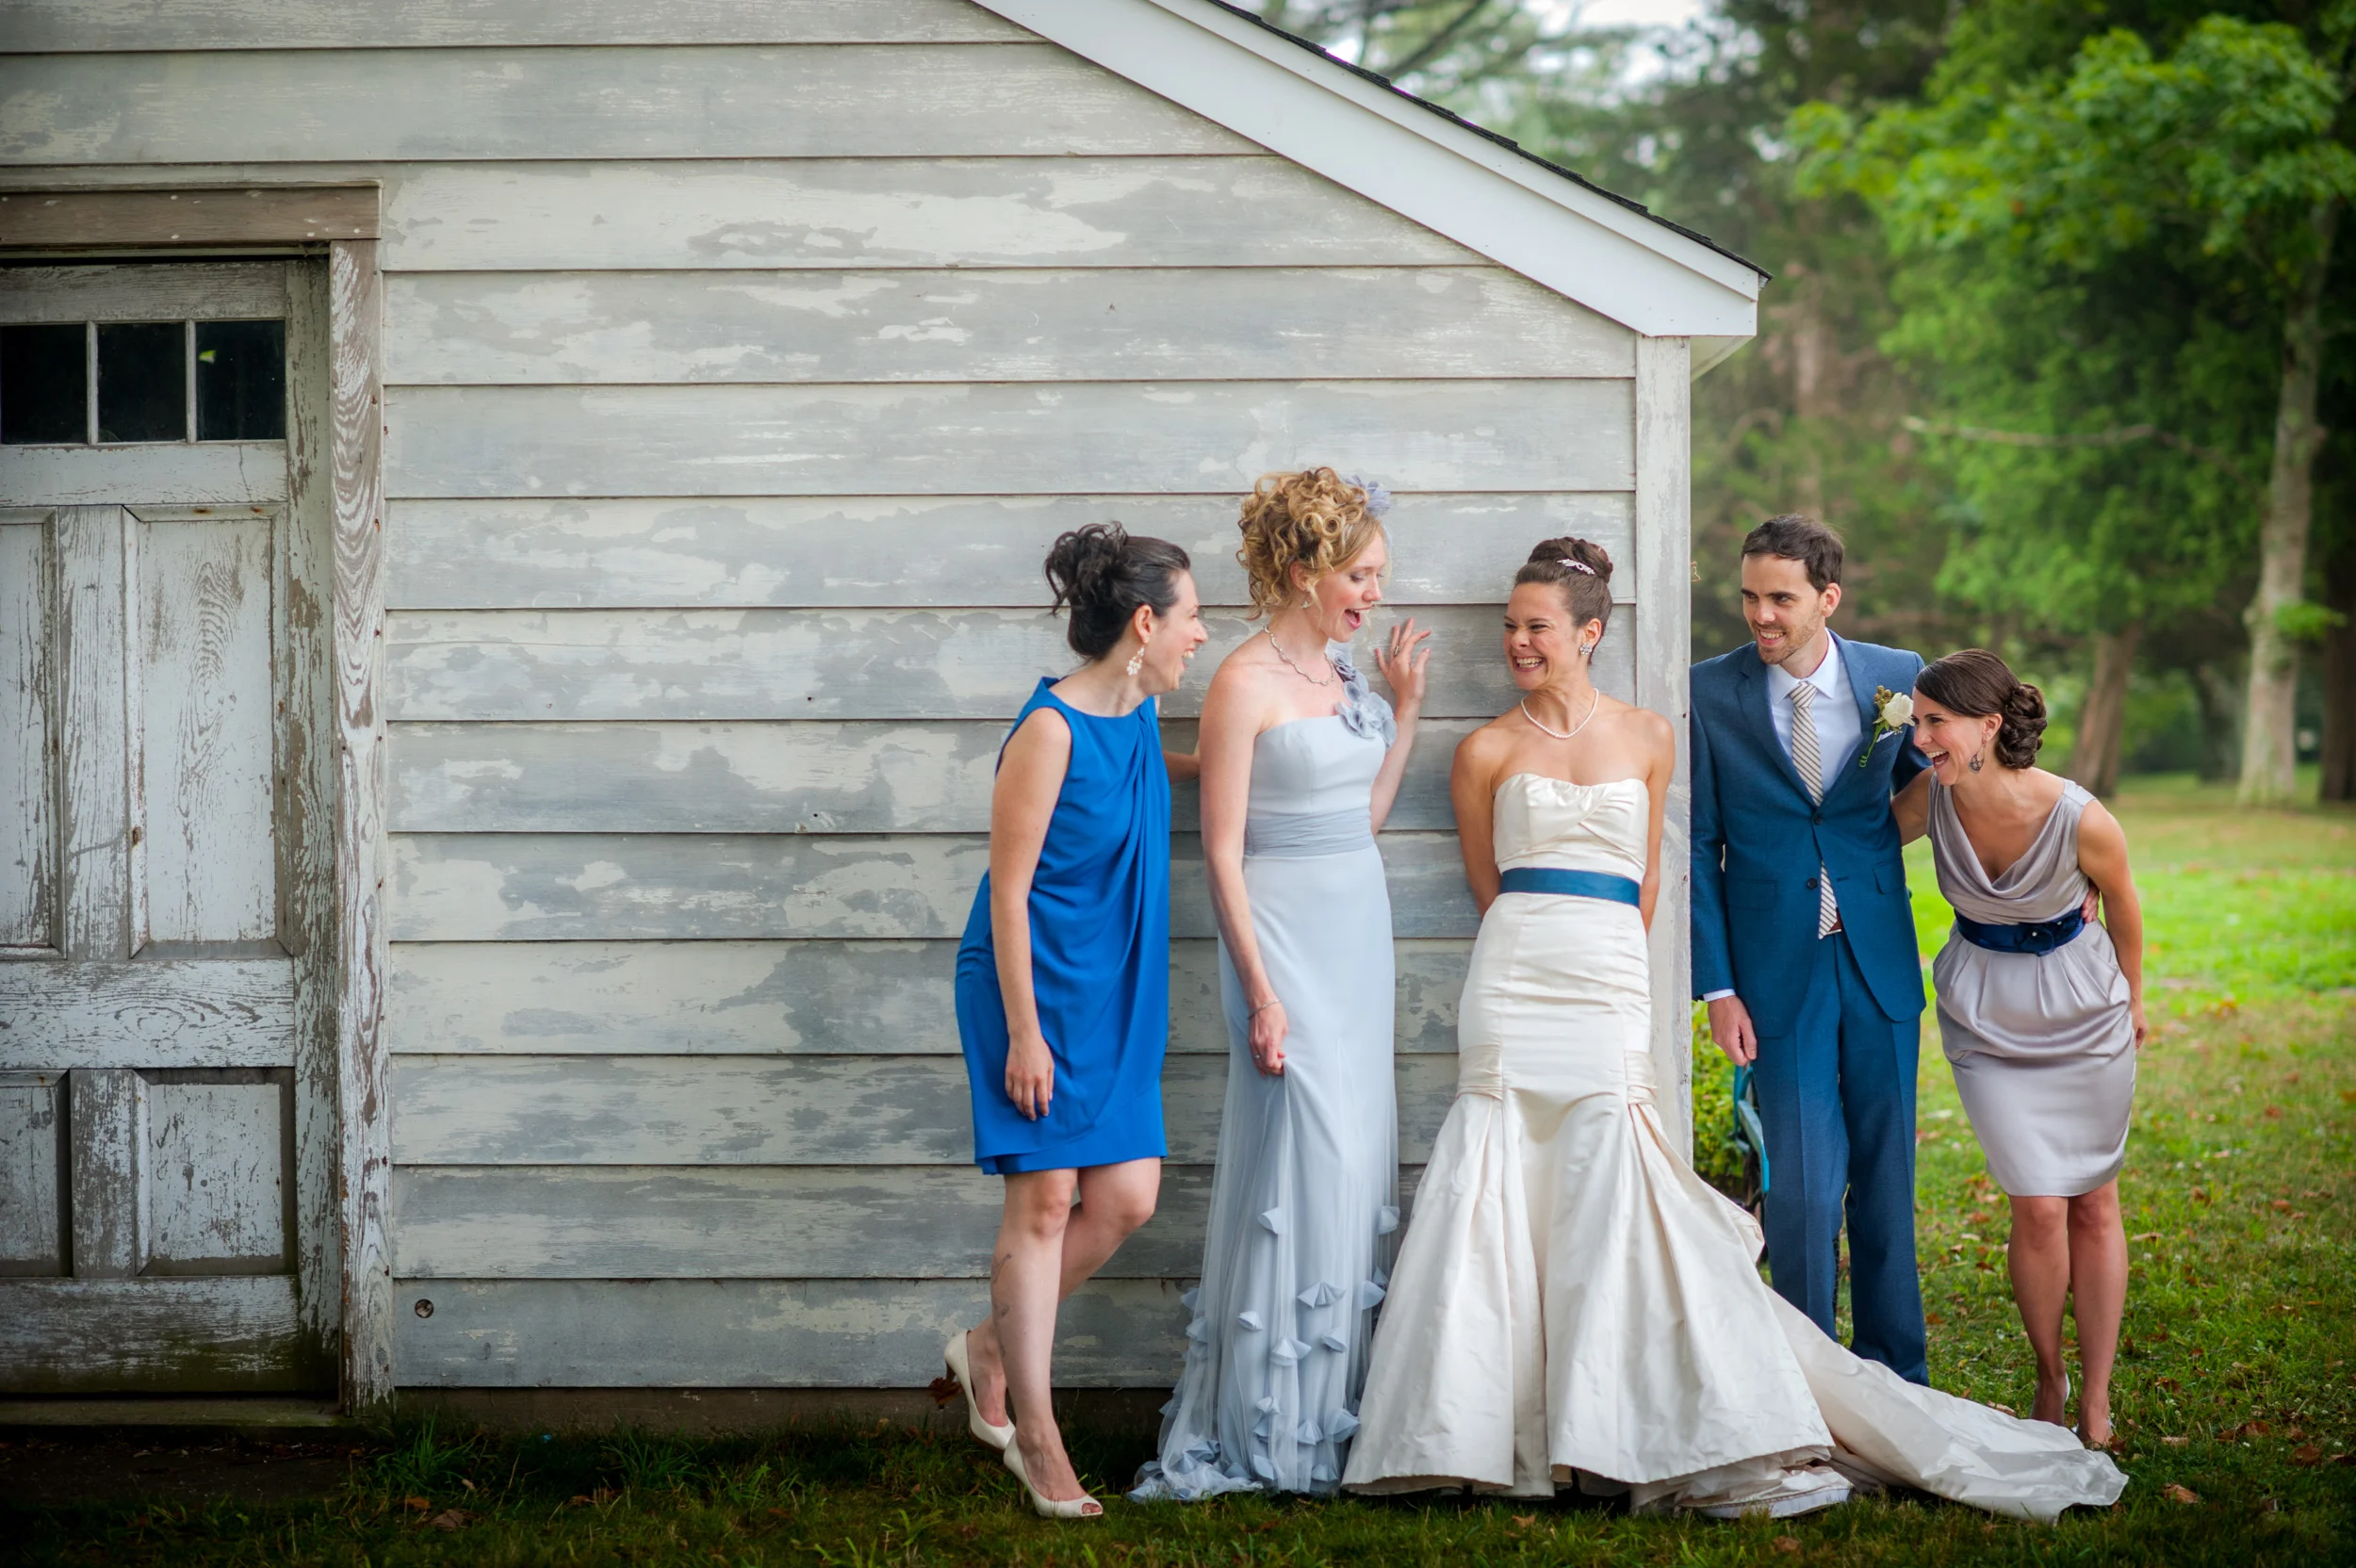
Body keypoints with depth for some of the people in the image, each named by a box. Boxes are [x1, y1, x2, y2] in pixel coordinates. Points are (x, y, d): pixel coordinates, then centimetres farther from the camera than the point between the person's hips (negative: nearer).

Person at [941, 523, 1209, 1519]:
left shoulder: (1139, 714, 6)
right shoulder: (1049, 730, -18)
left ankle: (994, 1349, 24)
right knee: (1045, 1200, -3)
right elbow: (1008, 891, -17)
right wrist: (1024, 1031, -18)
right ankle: (1036, 1436, 6)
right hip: (1035, 986, -8)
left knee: (1127, 1197, 3)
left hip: (1113, 995, 8)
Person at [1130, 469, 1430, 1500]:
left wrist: (1406, 707, 11)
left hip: (1359, 928, 8)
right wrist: (1260, 993, -17)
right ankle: (1263, 1426, -1)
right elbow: (1222, 851, -13)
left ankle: (1329, 1407, 15)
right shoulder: (1246, 686, -11)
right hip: (1286, 933, -8)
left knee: (1356, 1153, 8)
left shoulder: (1343, 673, 12)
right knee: (1301, 1159, -9)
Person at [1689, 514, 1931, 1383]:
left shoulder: (1898, 678, 0)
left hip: (1880, 962, 2)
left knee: (1886, 1180, 10)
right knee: (1803, 1188, -4)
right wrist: (1718, 985, -6)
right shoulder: (1712, 691, -4)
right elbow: (1700, 845, -1)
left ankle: (1896, 1377, 22)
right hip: (1778, 970, -2)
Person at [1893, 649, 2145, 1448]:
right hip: (1986, 1015, 1)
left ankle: (2096, 1399, 17)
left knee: (2093, 1203, 6)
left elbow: (2122, 908, -3)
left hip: (2084, 1013, -1)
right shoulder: (1932, 798, -18)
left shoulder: (2082, 822, -24)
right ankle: (2048, 1384, 15)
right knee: (2040, 1208, -5)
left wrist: (2132, 1000, 12)